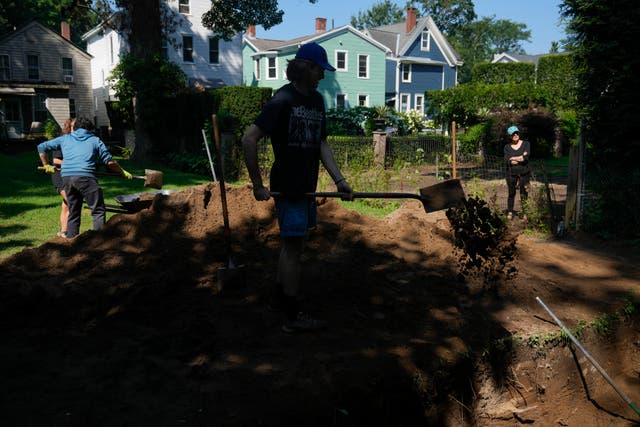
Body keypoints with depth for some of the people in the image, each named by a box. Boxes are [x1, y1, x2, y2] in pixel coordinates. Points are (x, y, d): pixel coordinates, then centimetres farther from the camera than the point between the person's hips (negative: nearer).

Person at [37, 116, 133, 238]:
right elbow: (110, 162, 12)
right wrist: (123, 173, 23)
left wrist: (46, 165, 32)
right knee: (99, 210, -2)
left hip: (66, 177, 5)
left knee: (73, 213, 15)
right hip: (85, 177, -4)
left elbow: (41, 147, 25)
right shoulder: (95, 140, 17)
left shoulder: (65, 139, 25)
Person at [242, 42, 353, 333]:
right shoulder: (283, 100, -16)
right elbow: (249, 140, -19)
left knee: (292, 243, 17)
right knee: (293, 247, -1)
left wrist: (339, 179, 2)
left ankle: (279, 298, 34)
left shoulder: (316, 100, 9)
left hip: (306, 186, 8)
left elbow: (322, 144, 11)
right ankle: (292, 317, 10)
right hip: (287, 186, -8)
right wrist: (258, 185, -16)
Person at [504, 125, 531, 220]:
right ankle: (510, 212, 16)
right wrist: (520, 158, -11)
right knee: (511, 193, 5)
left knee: (524, 194, -1)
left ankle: (525, 214, 6)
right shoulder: (507, 147, 5)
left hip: (524, 173, -1)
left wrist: (513, 158, -9)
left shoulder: (526, 144, 3)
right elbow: (507, 161, -10)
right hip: (511, 174, 1)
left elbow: (526, 157, -12)